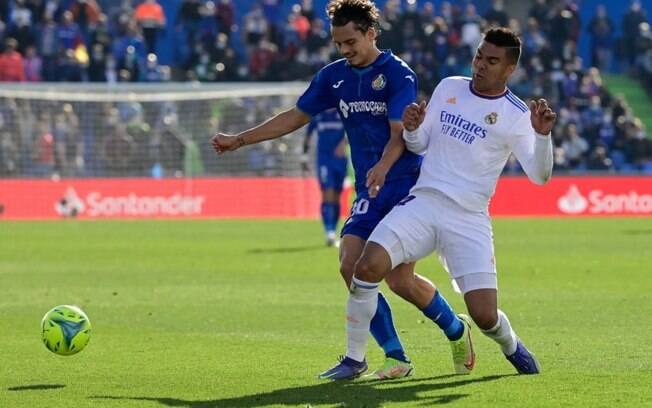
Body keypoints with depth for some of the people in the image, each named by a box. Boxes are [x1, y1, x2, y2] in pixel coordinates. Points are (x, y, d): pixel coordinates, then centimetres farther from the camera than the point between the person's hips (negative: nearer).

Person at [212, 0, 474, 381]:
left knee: (400, 280, -12)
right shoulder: (334, 76, 9)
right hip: (370, 192, 6)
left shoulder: (398, 73, -9)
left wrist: (383, 167, -38)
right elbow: (295, 117, 16)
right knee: (352, 266, -12)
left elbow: (399, 134, -18)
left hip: (408, 184, -6)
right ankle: (396, 358, -5)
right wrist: (239, 140, 14)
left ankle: (457, 330, 16)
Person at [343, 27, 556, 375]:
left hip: (470, 219, -2)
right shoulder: (448, 88, 9)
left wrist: (542, 135, -29)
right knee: (369, 266, -23)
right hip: (423, 202, 3)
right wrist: (411, 128, -6)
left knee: (484, 315, -11)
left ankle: (511, 346, 27)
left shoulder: (514, 115, -3)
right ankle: (354, 357, -7)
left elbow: (539, 175, -12)